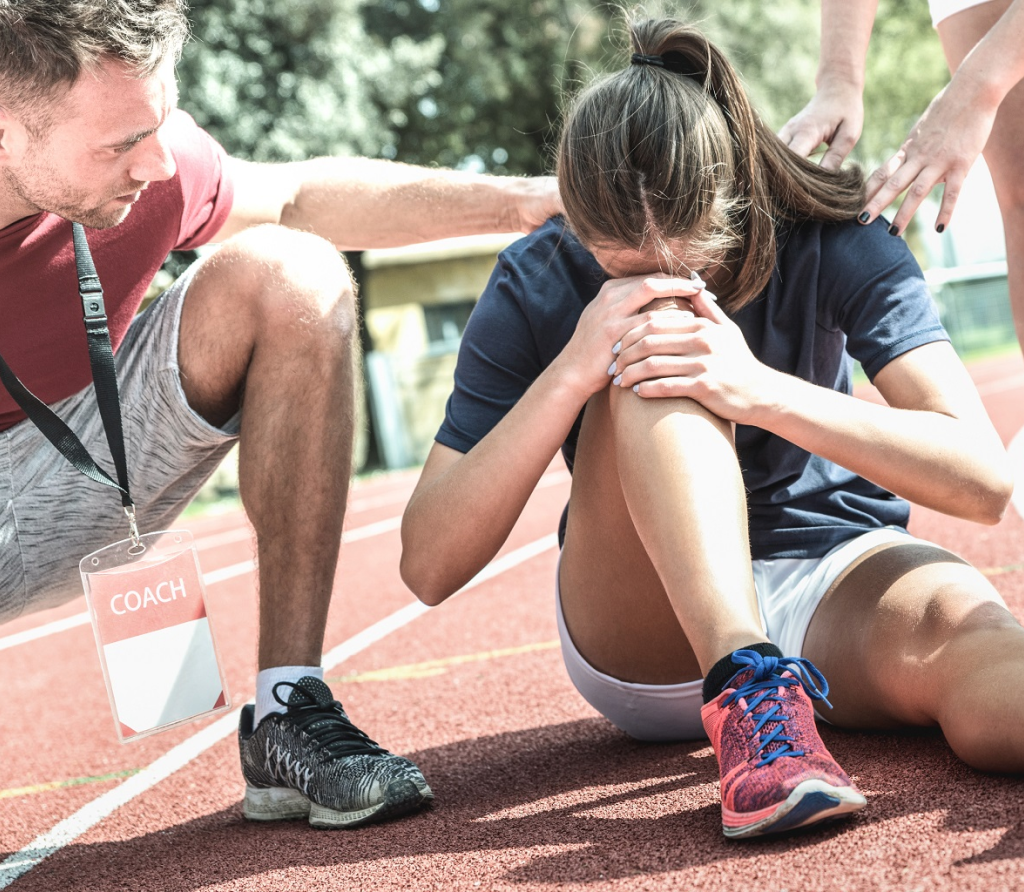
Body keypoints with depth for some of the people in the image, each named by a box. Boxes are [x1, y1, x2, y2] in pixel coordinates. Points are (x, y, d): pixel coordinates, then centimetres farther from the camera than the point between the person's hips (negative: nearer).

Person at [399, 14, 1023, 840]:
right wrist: (570, 373, -31)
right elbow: (428, 567, -19)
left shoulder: (831, 243, -13)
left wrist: (761, 391, -36)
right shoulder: (536, 289, -13)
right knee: (652, 361, -31)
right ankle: (749, 690, -45)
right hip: (646, 638, 0)